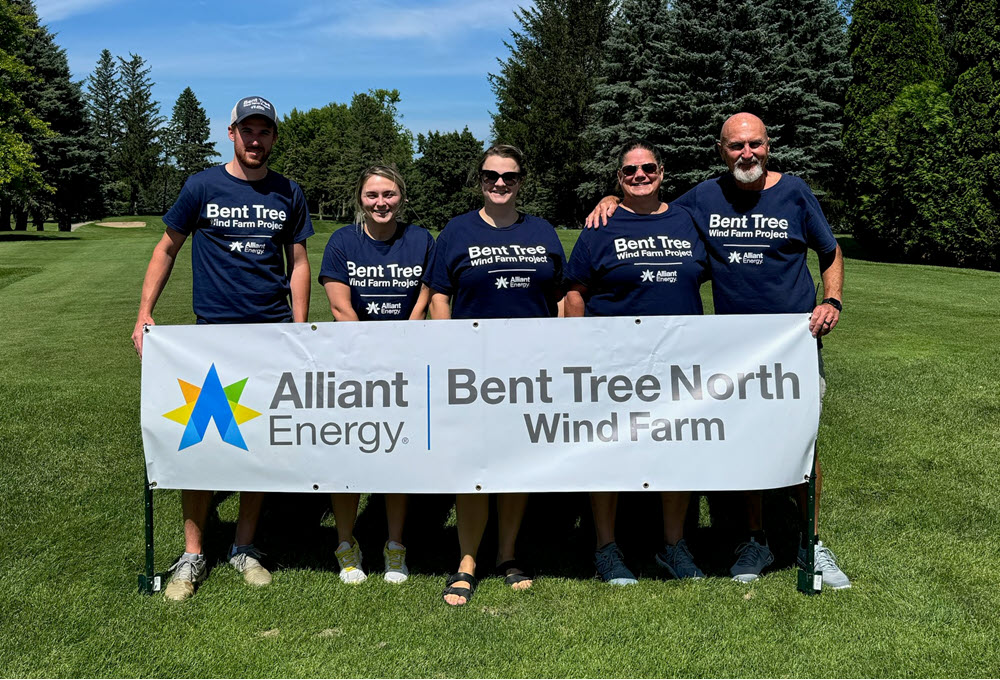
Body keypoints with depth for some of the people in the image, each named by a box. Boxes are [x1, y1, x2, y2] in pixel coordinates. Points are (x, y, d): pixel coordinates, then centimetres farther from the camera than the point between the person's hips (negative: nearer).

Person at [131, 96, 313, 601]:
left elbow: (298, 262, 11)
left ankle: (244, 547, 22)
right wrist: (144, 314, -2)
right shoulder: (202, 187, 2)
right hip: (211, 333, -2)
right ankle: (192, 555, 13)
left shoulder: (288, 194, 8)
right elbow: (167, 248, 8)